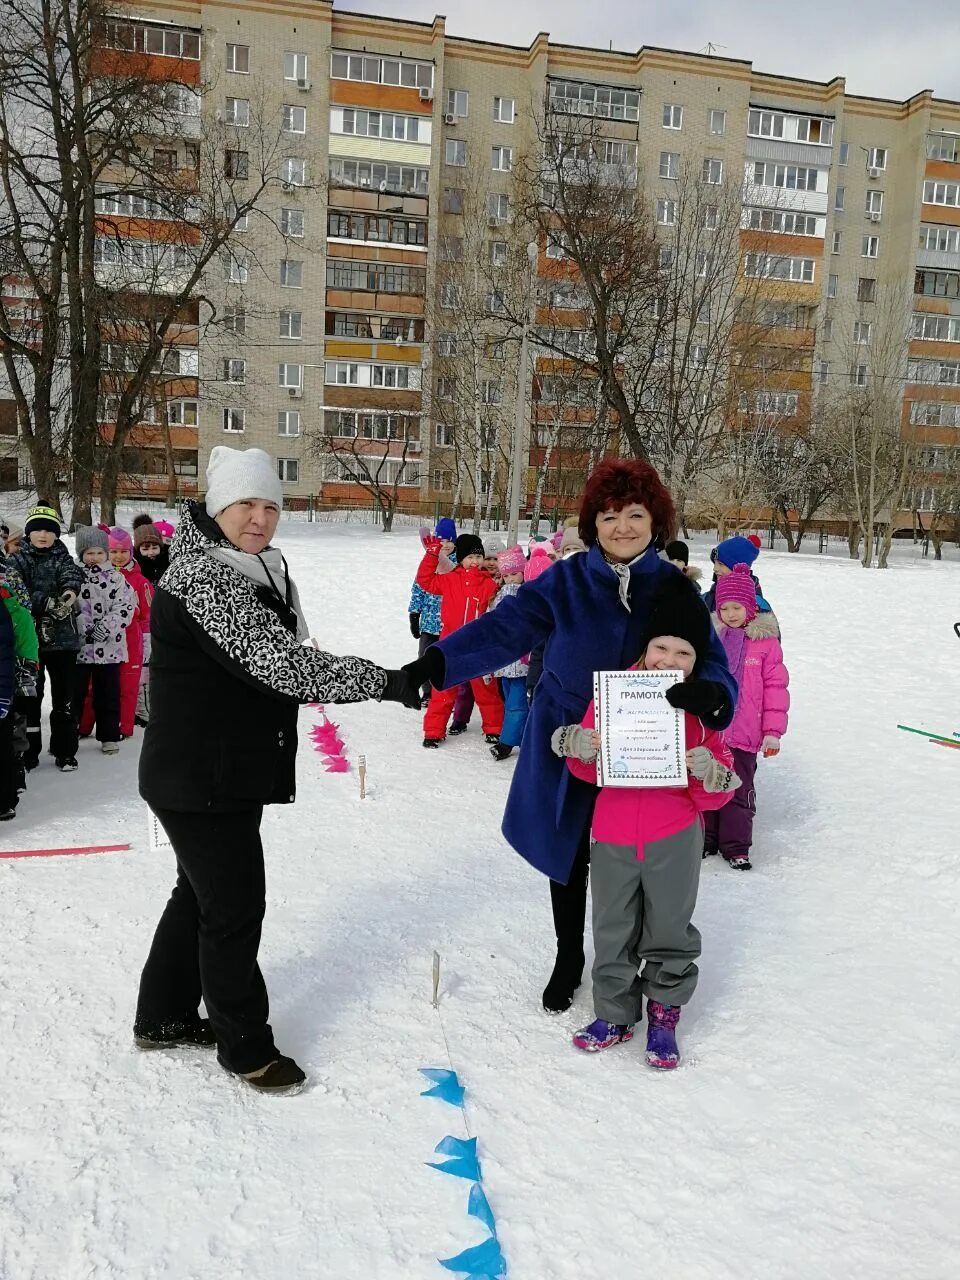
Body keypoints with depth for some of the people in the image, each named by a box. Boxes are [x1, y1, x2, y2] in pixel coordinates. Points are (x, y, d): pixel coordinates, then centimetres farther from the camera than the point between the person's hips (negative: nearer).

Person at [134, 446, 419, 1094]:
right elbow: (278, 662, -32)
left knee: (201, 893, 22)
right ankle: (245, 1047, 20)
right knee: (234, 908, 2)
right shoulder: (203, 578, -23)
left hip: (233, 770, 10)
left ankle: (164, 1017, 40)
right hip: (201, 779, -10)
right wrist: (387, 682, -32)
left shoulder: (260, 570, 9)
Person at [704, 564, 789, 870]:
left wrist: (773, 731, -5)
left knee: (740, 791, 8)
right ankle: (705, 839, 27)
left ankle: (736, 846, 21)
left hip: (744, 734, -2)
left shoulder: (766, 640, -4)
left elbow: (776, 687, -2)